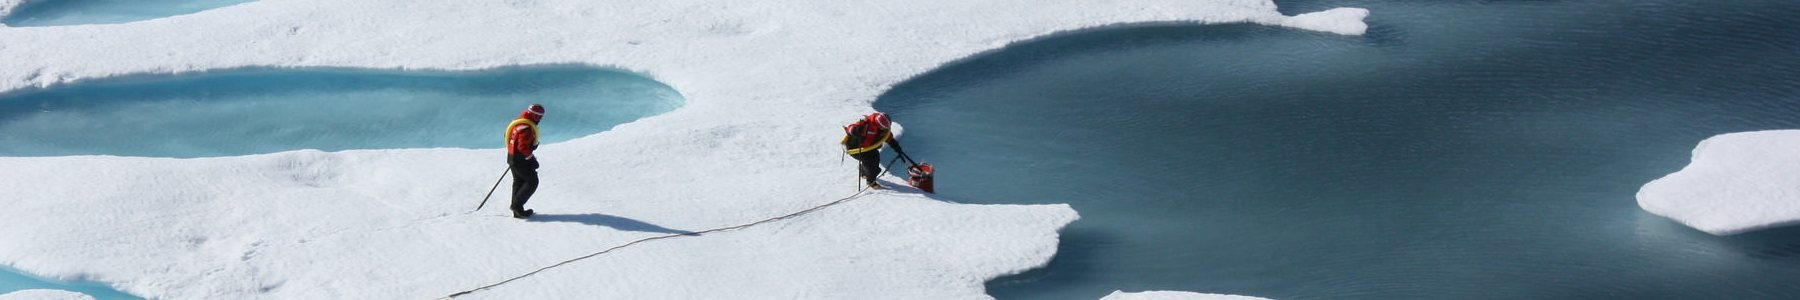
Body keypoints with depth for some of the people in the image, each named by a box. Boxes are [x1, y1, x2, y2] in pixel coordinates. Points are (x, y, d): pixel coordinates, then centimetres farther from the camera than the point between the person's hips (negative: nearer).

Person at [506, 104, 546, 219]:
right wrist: (531, 158, -16)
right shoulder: (527, 128, -25)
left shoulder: (517, 122, 7)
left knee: (519, 182, 17)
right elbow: (523, 147, -30)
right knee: (532, 182, 1)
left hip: (512, 157, 10)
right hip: (521, 161, -10)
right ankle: (517, 205, -5)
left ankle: (517, 211, 22)